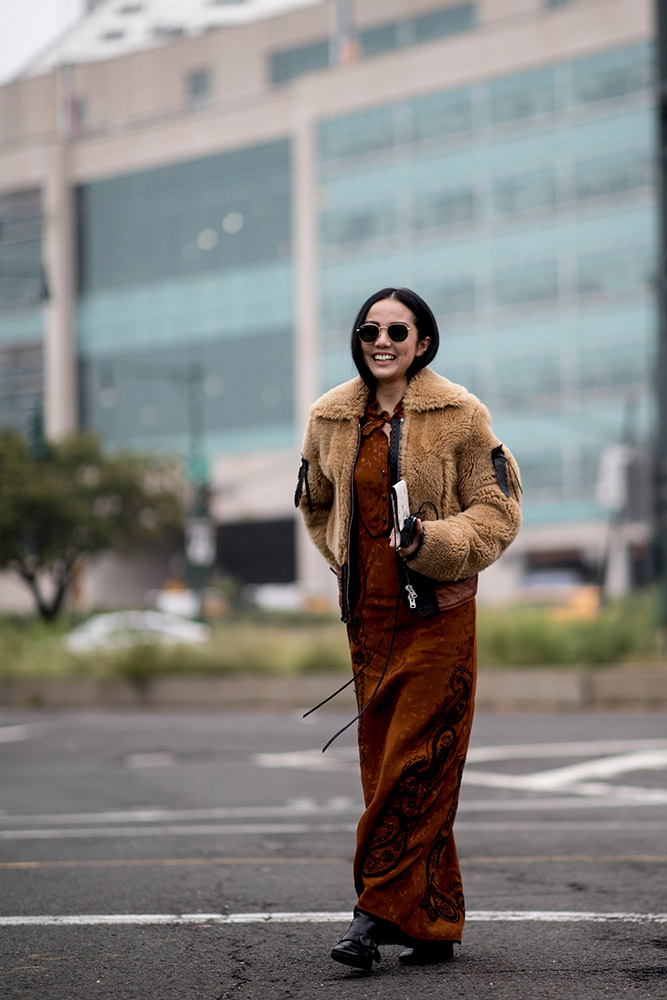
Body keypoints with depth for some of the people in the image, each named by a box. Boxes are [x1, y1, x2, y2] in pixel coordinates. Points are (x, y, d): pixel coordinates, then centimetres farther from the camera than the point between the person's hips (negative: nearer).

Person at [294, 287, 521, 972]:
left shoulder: (460, 416, -5)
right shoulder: (331, 419, 7)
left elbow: (499, 511, -5)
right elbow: (317, 506, 24)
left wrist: (432, 542, -20)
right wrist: (352, 563, 14)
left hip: (438, 613, -4)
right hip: (368, 612, 5)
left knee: (412, 766, -9)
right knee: (385, 759, 4)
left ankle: (378, 909, -3)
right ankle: (433, 922, 12)